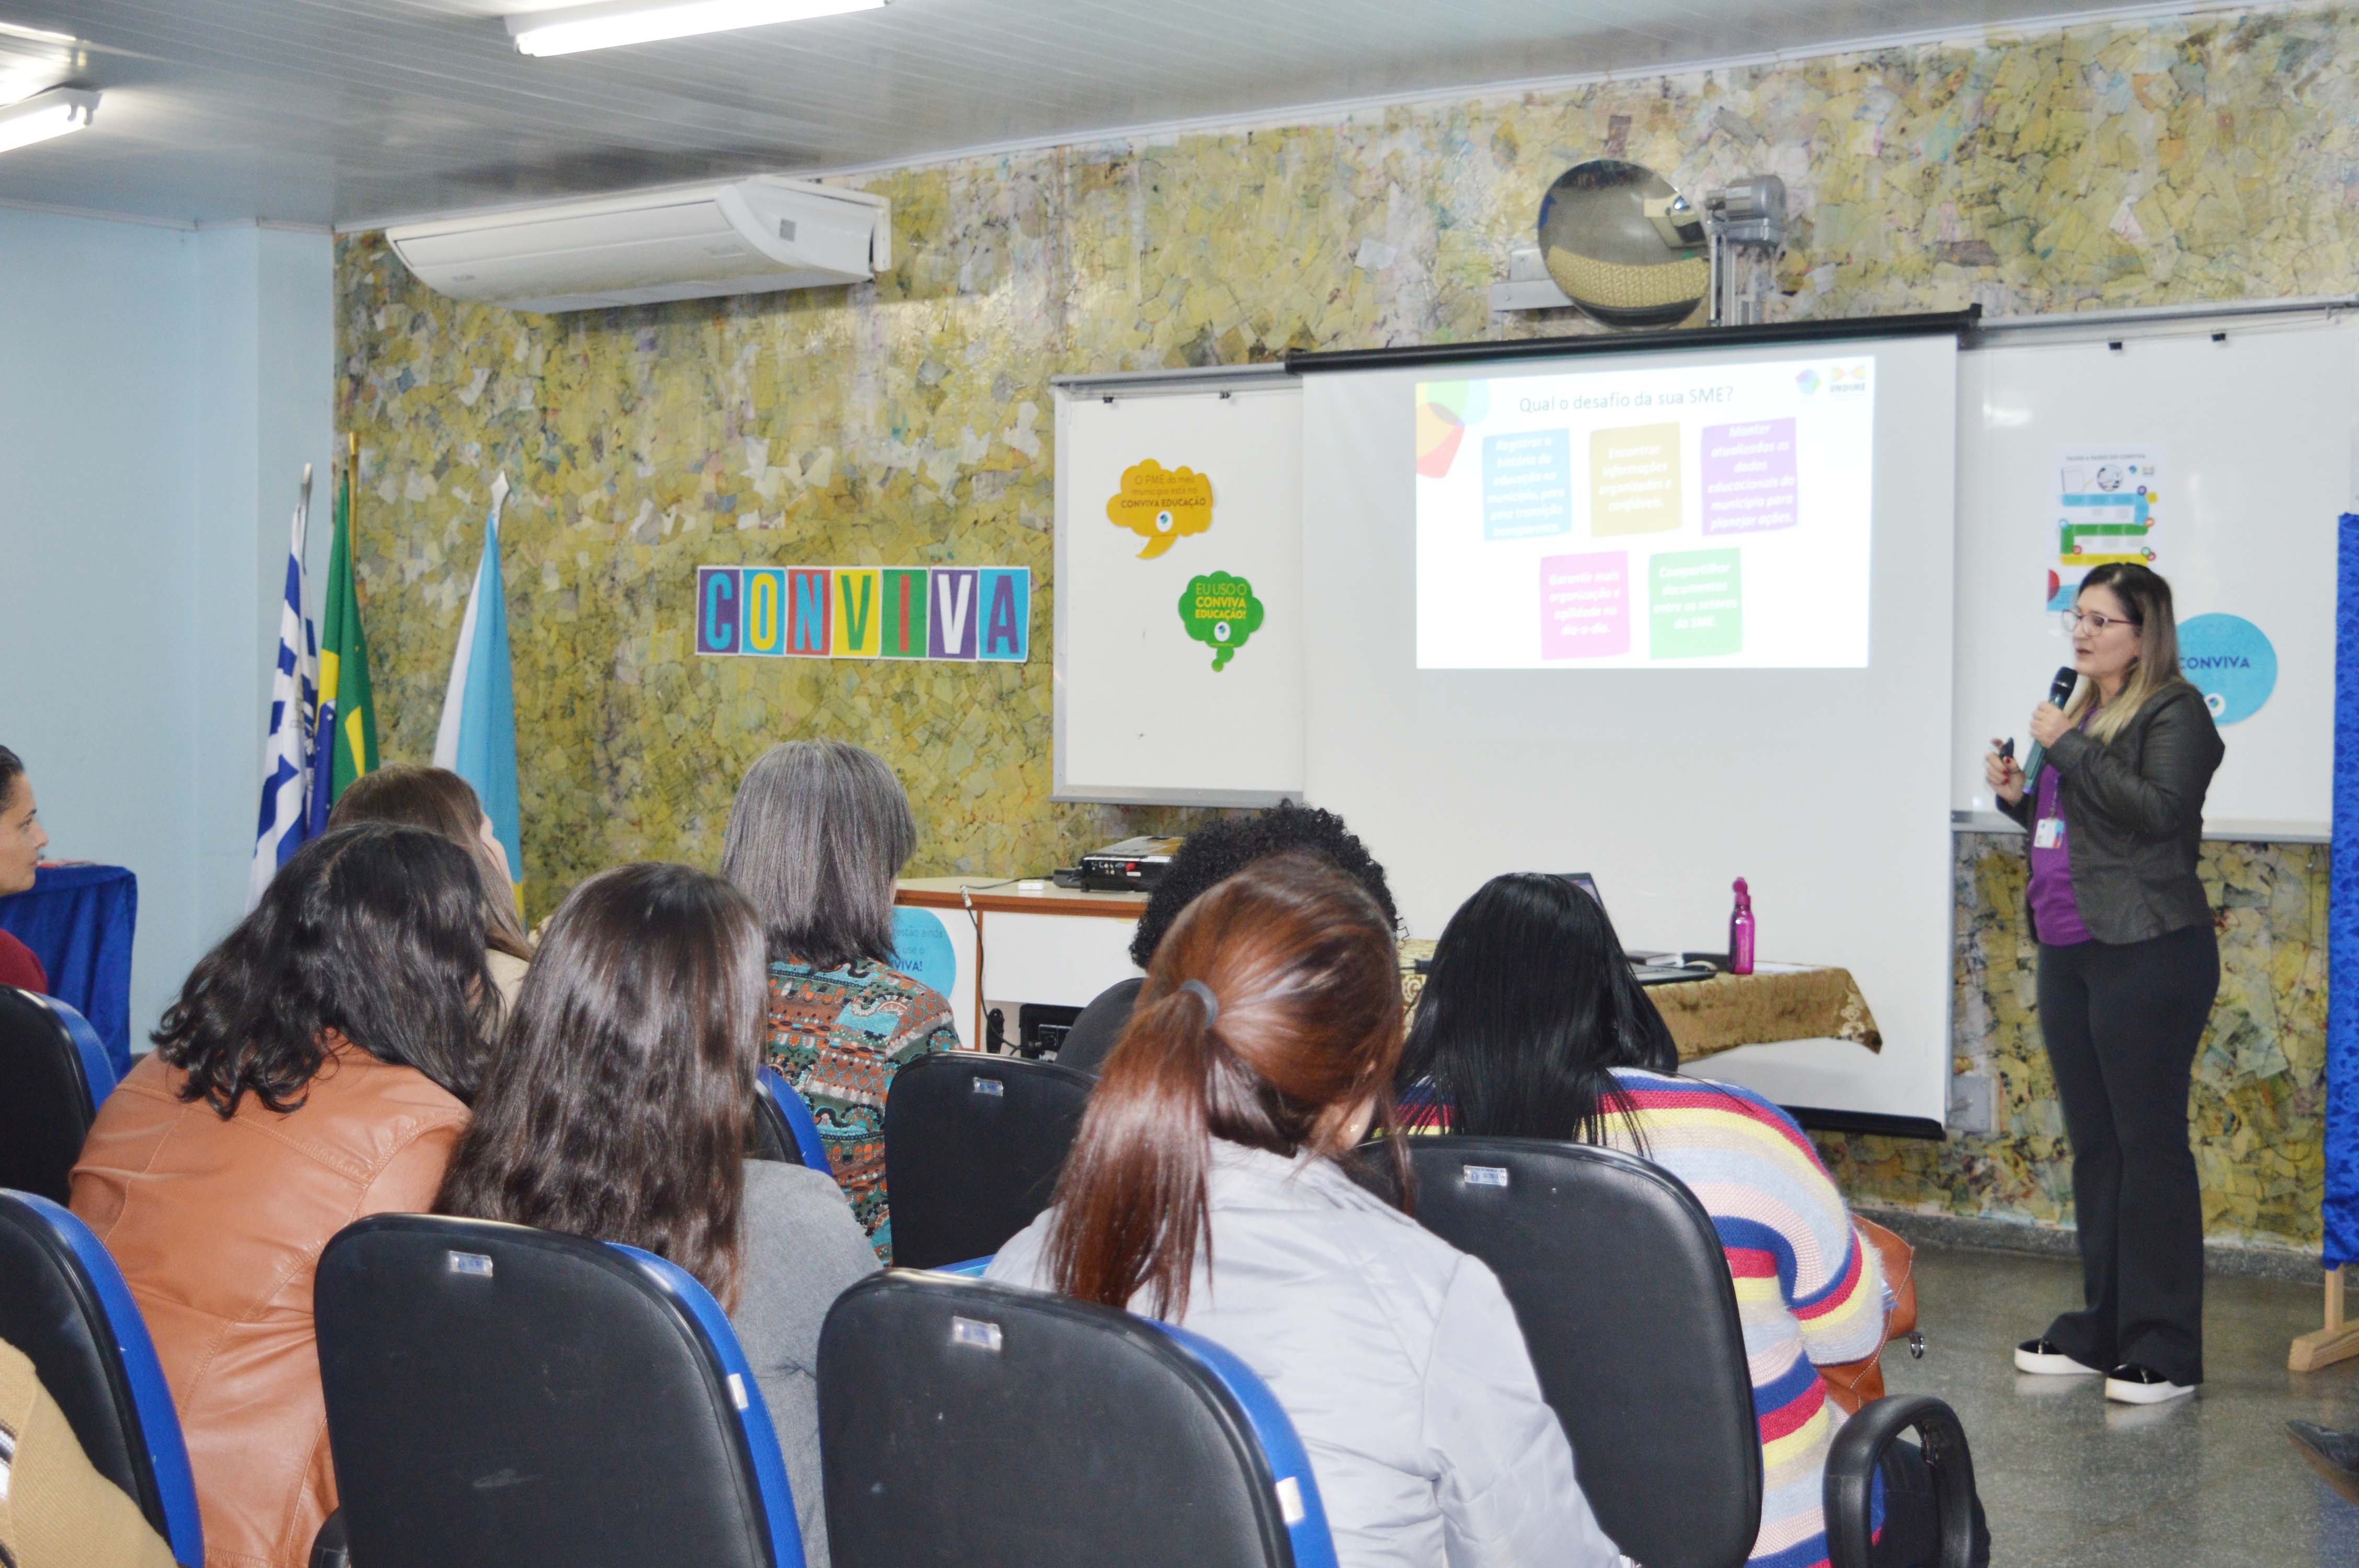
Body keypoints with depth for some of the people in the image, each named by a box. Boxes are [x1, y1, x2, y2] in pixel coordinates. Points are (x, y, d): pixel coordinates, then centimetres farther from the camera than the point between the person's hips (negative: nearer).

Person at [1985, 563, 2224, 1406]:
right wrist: (2018, 795, 7)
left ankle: (2163, 1351, -1)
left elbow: (2158, 810, -21)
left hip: (2146, 955, -8)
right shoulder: (2082, 710, 18)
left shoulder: (2174, 711, -6)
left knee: (2149, 1145, -6)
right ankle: (2100, 1331, 20)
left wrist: (2069, 747, -16)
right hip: (2069, 953, 9)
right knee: (2094, 1145, 12)